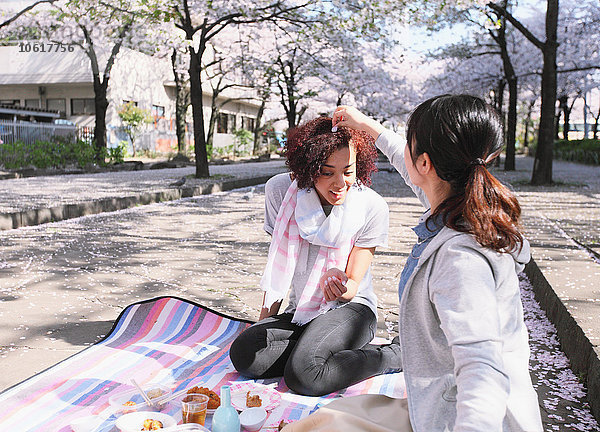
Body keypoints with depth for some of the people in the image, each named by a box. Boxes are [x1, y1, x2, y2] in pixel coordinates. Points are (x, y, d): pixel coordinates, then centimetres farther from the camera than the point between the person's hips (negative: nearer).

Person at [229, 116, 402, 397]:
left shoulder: (373, 208, -15)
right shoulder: (281, 190, -8)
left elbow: (353, 287, -11)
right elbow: (277, 263, 4)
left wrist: (338, 282, -35)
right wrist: (265, 319, 3)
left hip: (350, 308, -4)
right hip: (299, 312, 5)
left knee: (303, 375, -31)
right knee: (243, 355, -22)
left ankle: (392, 356, -8)